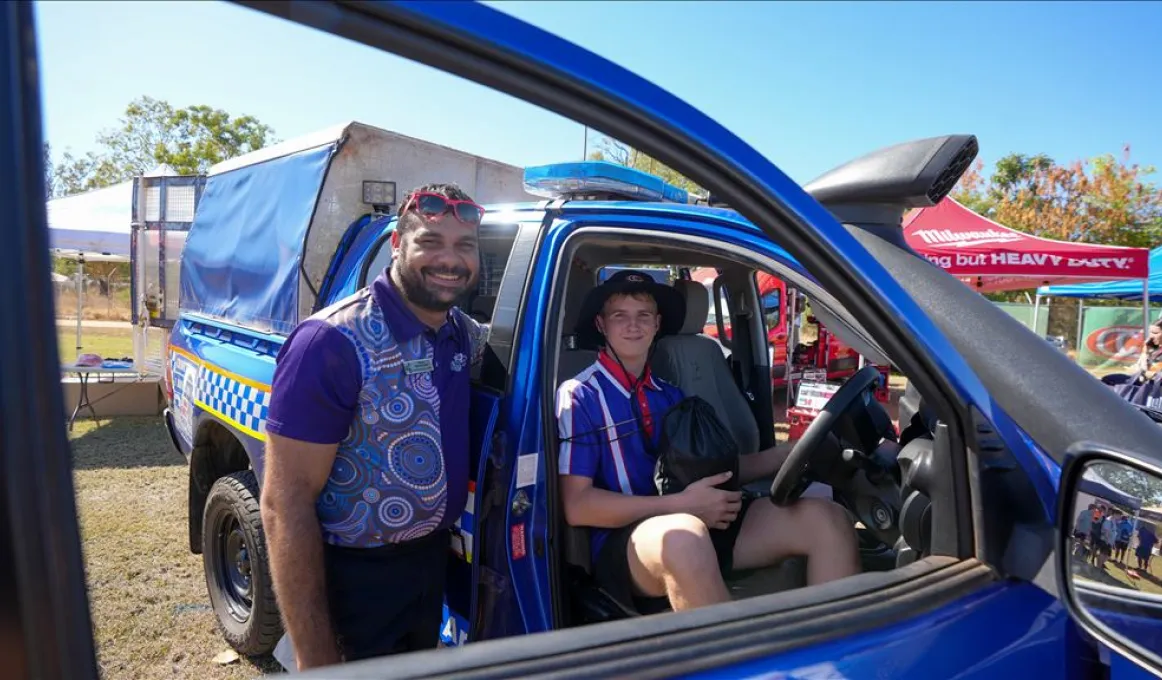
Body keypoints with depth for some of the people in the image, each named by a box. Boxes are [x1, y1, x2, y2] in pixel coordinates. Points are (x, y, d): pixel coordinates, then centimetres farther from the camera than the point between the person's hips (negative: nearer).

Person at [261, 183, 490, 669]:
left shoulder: (462, 332, -4)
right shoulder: (334, 342, -25)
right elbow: (286, 503, -24)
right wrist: (314, 656, -23)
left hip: (433, 558, 7)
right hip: (355, 576, -7)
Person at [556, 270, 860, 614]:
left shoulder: (670, 395, 19)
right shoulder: (579, 396, -2)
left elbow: (714, 466, 15)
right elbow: (577, 506, -11)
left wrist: (792, 452, -2)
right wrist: (682, 504, -18)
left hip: (702, 524, 6)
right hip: (626, 539, -6)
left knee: (826, 517, -12)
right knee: (685, 536, -41)